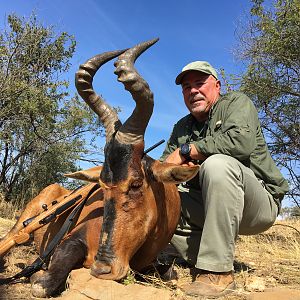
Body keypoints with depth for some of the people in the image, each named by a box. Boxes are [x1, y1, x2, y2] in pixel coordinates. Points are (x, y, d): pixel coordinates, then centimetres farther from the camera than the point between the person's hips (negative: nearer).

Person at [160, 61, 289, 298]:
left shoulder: (236, 102, -3)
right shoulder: (181, 127, 14)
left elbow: (242, 141, -25)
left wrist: (186, 151, -18)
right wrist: (174, 167, -16)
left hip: (260, 203, -5)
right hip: (208, 206, 6)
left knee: (217, 164, -33)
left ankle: (219, 271, -26)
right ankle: (200, 261, -5)